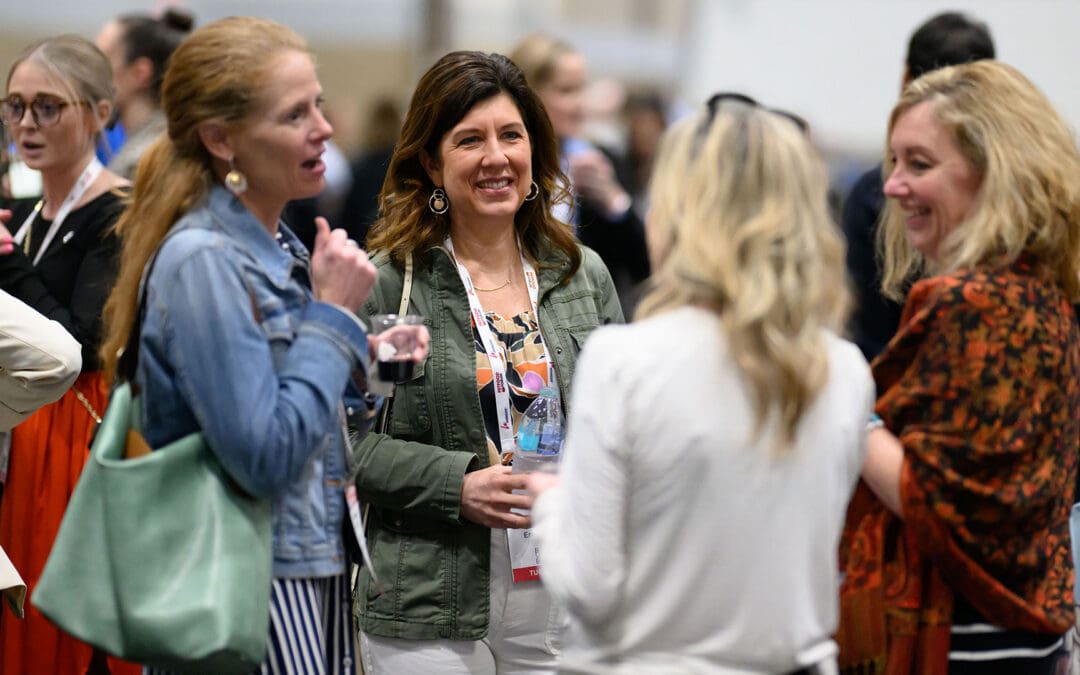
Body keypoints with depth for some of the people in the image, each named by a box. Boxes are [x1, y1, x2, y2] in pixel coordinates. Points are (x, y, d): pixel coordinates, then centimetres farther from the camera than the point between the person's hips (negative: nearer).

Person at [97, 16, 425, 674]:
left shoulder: (283, 247, 11)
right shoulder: (203, 262, -16)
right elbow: (264, 458, -23)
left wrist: (366, 359, 4)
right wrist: (334, 317, -14)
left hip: (319, 568, 9)